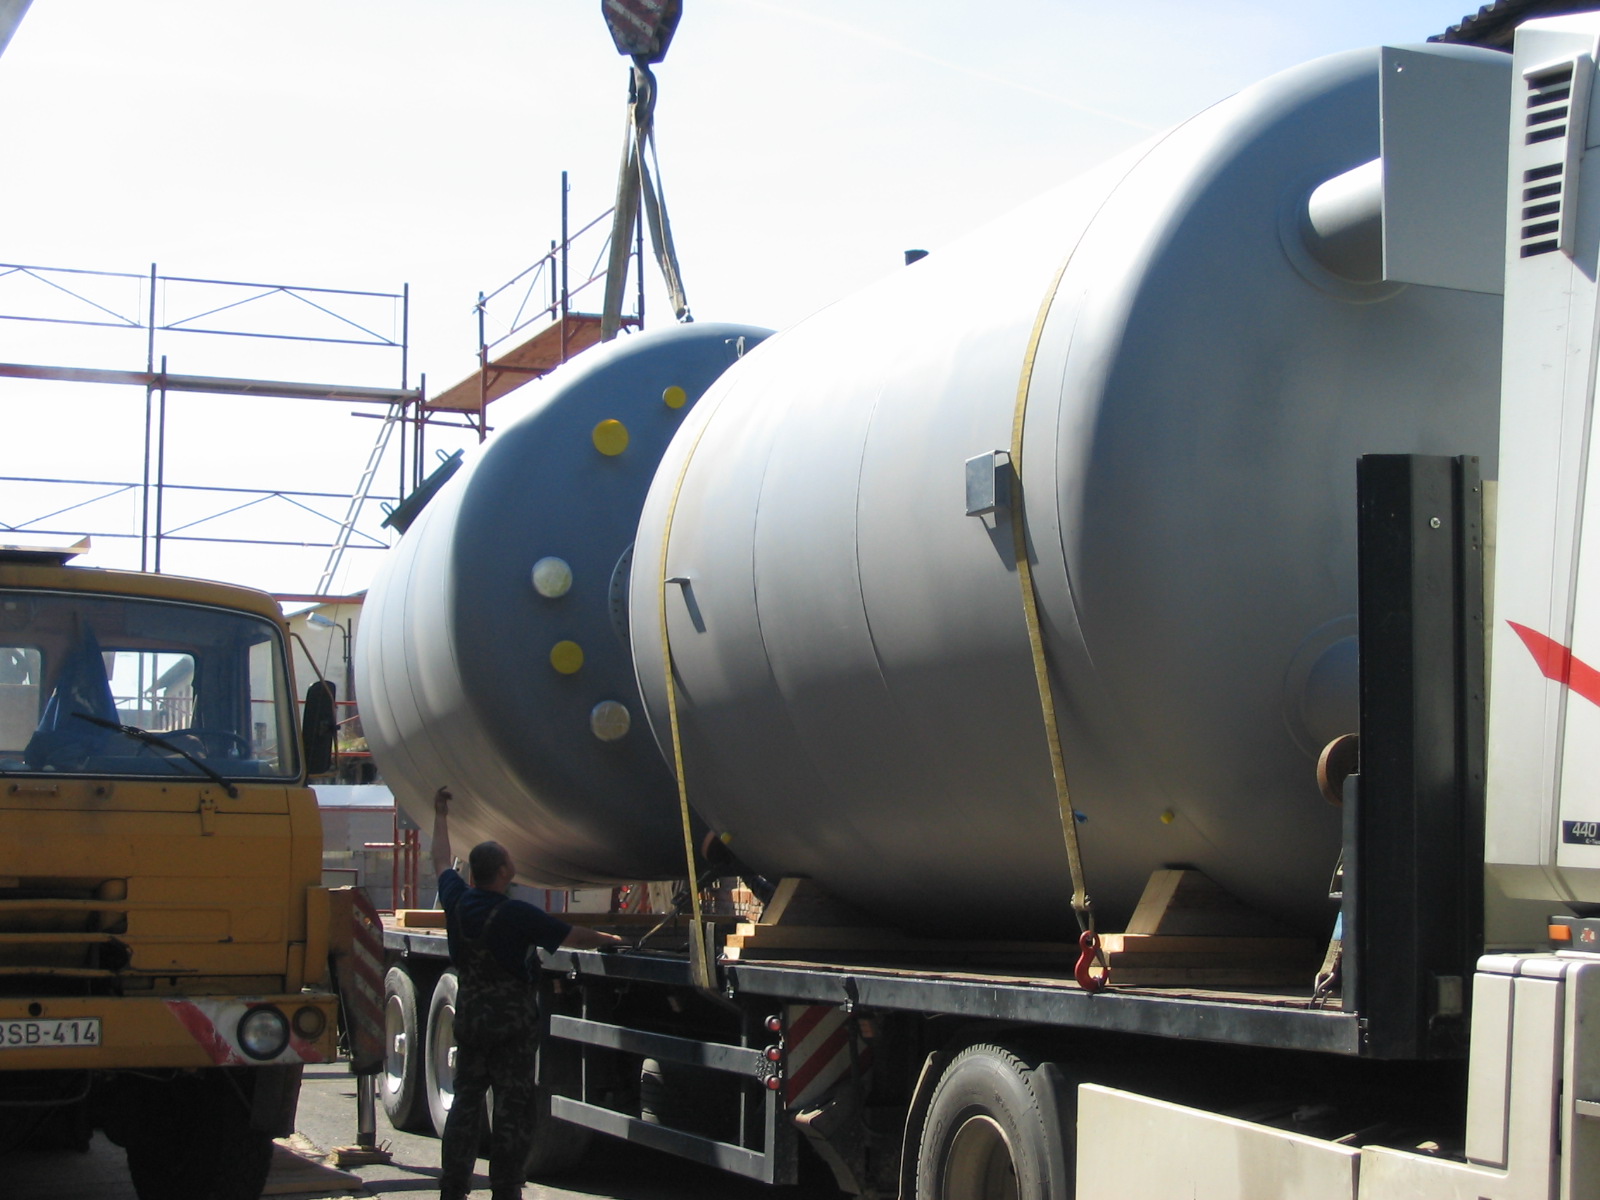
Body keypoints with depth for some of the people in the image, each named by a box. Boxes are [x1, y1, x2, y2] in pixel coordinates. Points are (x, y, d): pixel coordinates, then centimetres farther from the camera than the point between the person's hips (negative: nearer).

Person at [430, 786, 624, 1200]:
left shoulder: (457, 901, -3)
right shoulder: (516, 915, -19)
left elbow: (442, 862, 18)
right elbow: (575, 937, -11)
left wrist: (441, 815, 32)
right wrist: (611, 940, 7)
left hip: (469, 1016, 6)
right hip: (512, 1021, -6)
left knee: (465, 1102, 11)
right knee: (512, 1108, 0)